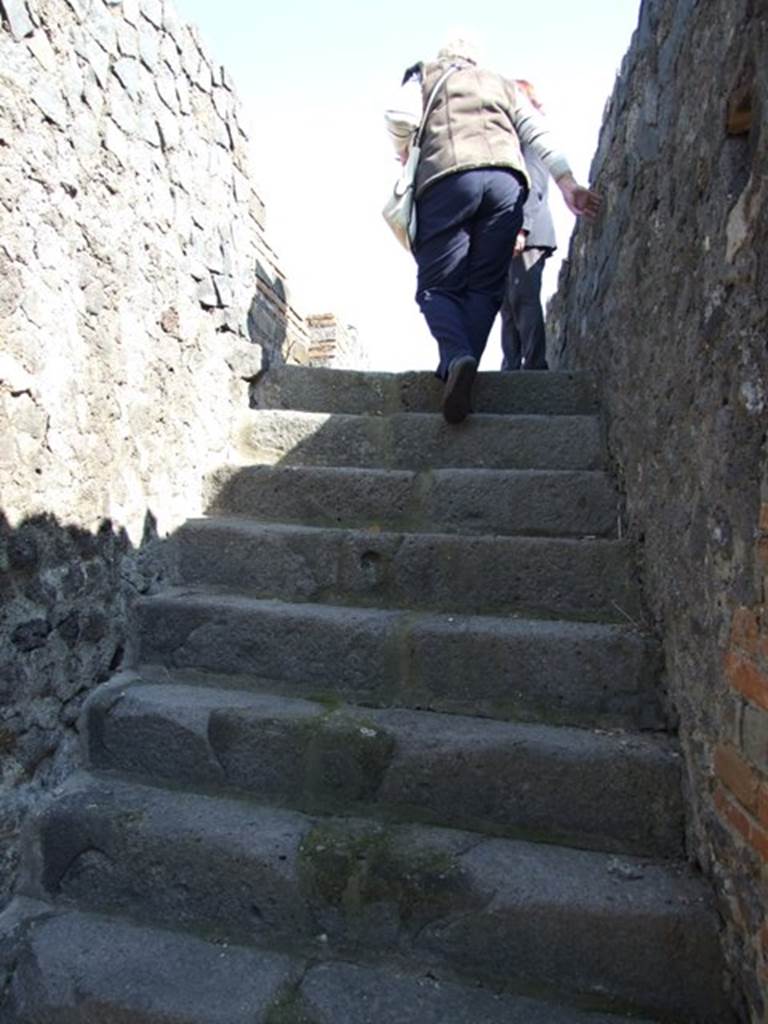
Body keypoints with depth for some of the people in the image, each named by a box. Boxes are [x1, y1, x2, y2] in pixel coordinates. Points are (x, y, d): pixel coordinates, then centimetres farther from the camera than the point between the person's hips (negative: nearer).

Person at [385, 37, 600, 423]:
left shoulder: (425, 74, 26)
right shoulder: (505, 84, 32)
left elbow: (401, 118, 6)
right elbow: (538, 134, 16)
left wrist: (404, 156, 25)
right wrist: (567, 182, 5)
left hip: (446, 178, -2)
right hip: (506, 180, 3)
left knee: (438, 285, -3)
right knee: (484, 287, 4)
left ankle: (456, 359, -31)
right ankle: (460, 373, -13)